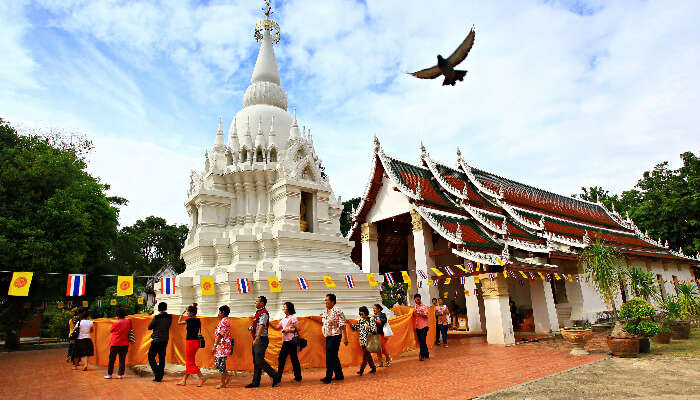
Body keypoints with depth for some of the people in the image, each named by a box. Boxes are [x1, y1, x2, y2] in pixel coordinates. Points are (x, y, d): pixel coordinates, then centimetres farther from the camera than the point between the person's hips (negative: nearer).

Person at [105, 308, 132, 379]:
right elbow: (130, 329, 11)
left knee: (112, 359, 9)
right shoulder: (128, 322, -2)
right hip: (124, 344, 3)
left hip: (115, 344, -3)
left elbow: (111, 330, 3)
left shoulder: (115, 323, -12)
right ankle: (120, 374, 8)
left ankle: (109, 374, 15)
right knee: (122, 359, 7)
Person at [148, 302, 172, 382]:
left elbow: (149, 327, -4)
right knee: (162, 358, 10)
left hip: (156, 340, -5)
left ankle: (157, 373, -5)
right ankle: (160, 377, 13)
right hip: (165, 340, 5)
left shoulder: (156, 317, -14)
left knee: (151, 356, 8)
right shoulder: (169, 317, 0)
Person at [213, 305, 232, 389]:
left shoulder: (223, 321, -15)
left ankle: (223, 383, 7)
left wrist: (215, 346, -17)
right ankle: (227, 376, 17)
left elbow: (220, 335, -19)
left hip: (222, 346, -10)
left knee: (220, 364, -2)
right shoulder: (225, 321, 17)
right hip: (222, 346, 10)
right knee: (216, 363, 14)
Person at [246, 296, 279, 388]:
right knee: (256, 361, 11)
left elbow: (261, 326, -27)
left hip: (261, 339, -10)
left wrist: (257, 338, -36)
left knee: (259, 360, -11)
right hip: (257, 340, 10)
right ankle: (255, 382, 17)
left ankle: (275, 376, 0)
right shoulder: (258, 313, 16)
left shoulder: (264, 313, -13)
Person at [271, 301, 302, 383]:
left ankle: (298, 377, 10)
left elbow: (298, 328, -13)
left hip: (291, 341, -8)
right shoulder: (284, 319, 16)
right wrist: (268, 323, 11)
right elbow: (277, 327, 18)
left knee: (294, 359, -1)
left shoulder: (293, 317, -8)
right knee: (281, 358, 7)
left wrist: (288, 330, -13)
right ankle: (278, 377, 14)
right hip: (285, 341, 8)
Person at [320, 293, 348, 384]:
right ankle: (339, 375, 25)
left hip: (335, 336, -8)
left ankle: (328, 377, 0)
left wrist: (345, 338, -17)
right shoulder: (324, 313, 10)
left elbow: (342, 325, -15)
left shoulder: (337, 311, -14)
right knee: (334, 357, 14)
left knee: (330, 357, -7)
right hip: (328, 337, 8)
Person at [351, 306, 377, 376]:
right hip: (362, 340, 6)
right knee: (367, 355, 13)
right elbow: (355, 328, 15)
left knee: (365, 355, -7)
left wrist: (369, 327, -29)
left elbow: (375, 330, -11)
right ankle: (373, 368, 24)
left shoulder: (371, 320, -7)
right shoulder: (360, 320, 9)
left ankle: (361, 370, -5)